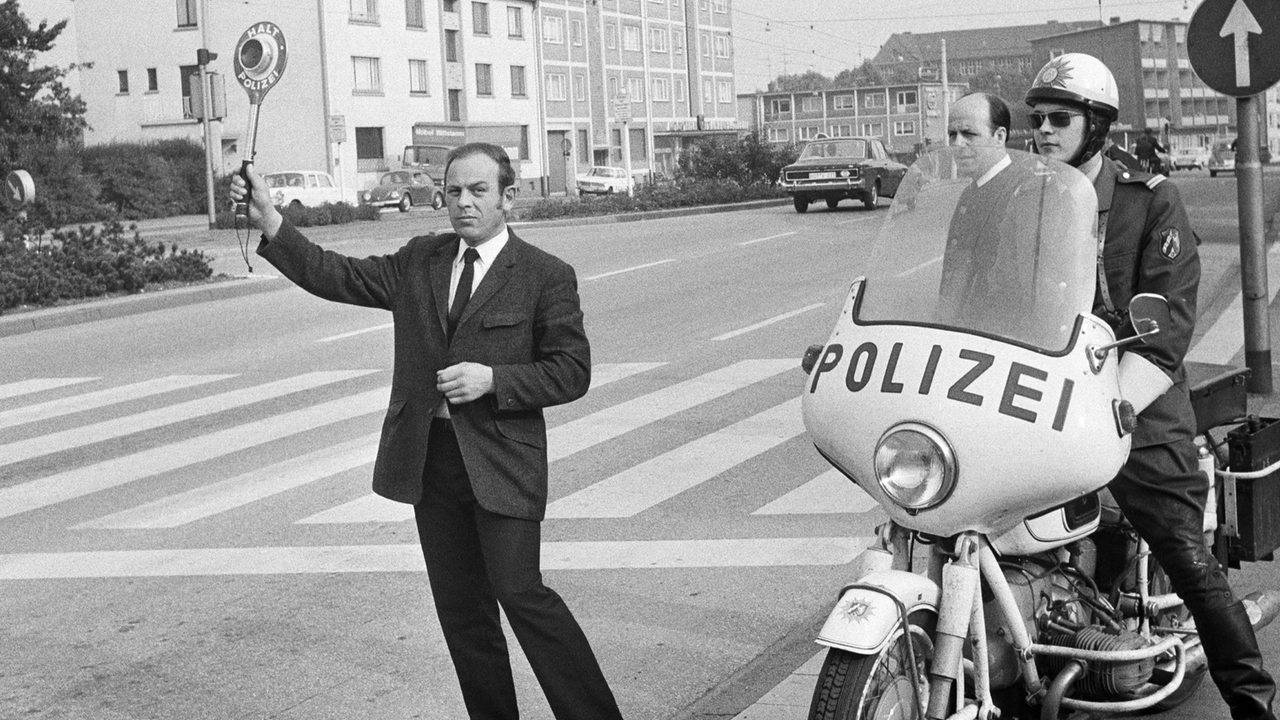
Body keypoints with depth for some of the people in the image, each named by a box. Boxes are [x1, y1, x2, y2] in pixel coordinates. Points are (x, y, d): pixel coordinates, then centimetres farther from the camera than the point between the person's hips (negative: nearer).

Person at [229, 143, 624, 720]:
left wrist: (492, 379, -16)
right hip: (429, 460, 5)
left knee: (521, 594, -13)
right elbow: (336, 277, 8)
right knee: (462, 613, 10)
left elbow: (571, 372, -4)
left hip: (500, 460, -5)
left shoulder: (546, 276, -3)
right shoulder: (419, 261, 11)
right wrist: (269, 221, -2)